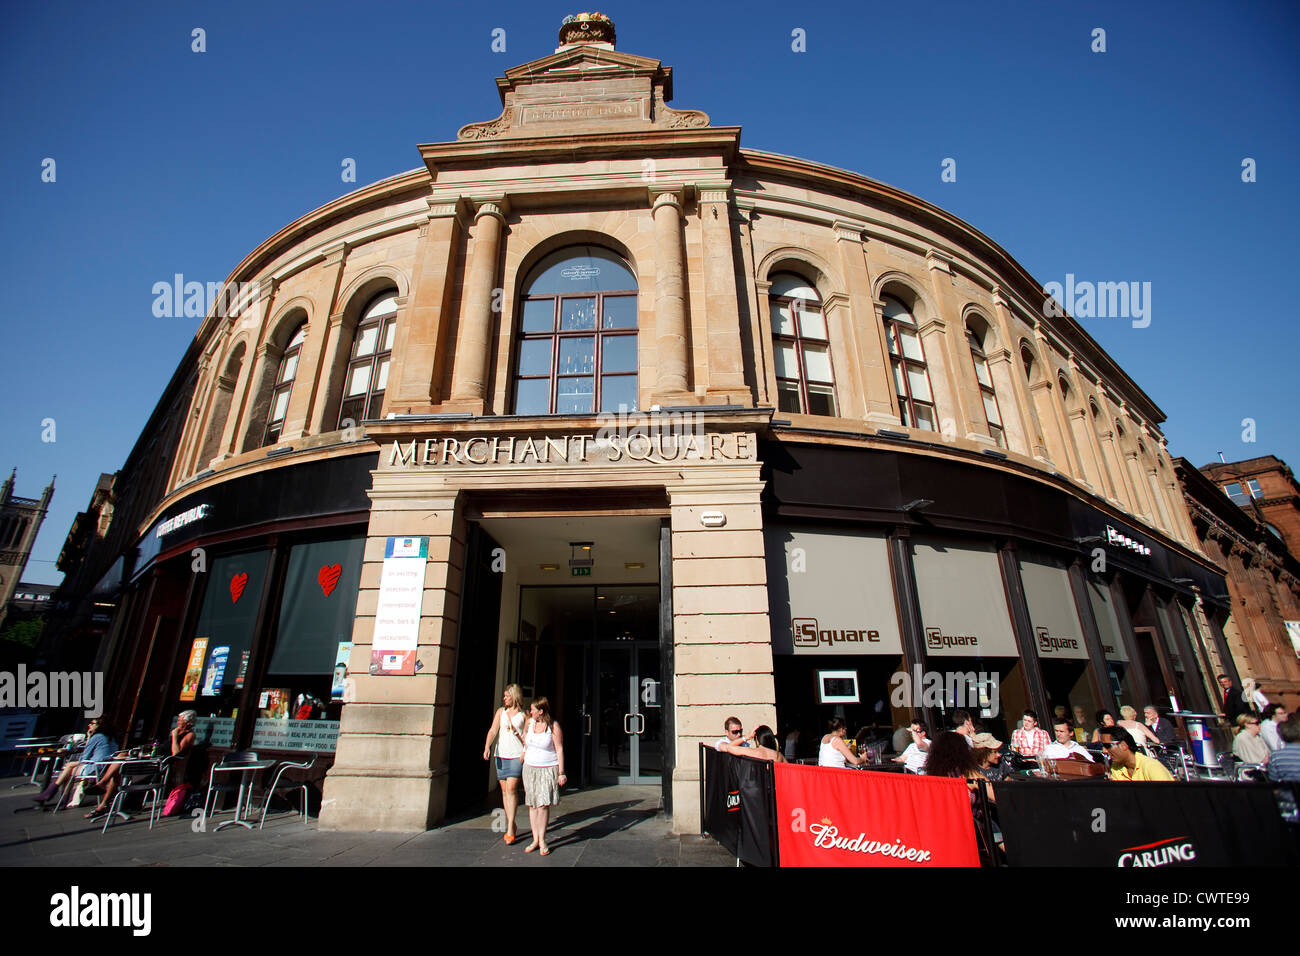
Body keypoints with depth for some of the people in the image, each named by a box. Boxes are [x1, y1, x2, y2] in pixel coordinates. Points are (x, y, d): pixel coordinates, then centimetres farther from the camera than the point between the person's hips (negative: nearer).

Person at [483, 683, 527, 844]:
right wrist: (487, 746, -15)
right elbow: (493, 731, 0)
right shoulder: (501, 711, 8)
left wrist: (525, 752, -9)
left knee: (511, 788, -14)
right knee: (504, 790, 8)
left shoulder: (524, 714, 1)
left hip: (517, 755, -4)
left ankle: (510, 828, -8)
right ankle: (511, 825, 22)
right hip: (501, 755, 4)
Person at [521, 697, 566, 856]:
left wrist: (561, 773, -9)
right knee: (532, 804, 6)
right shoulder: (530, 722, 4)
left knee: (543, 804, -8)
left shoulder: (554, 726, -10)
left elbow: (559, 749, -8)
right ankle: (535, 839, 16)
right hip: (530, 768, 5)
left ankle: (542, 840, 5)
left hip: (548, 769, -5)